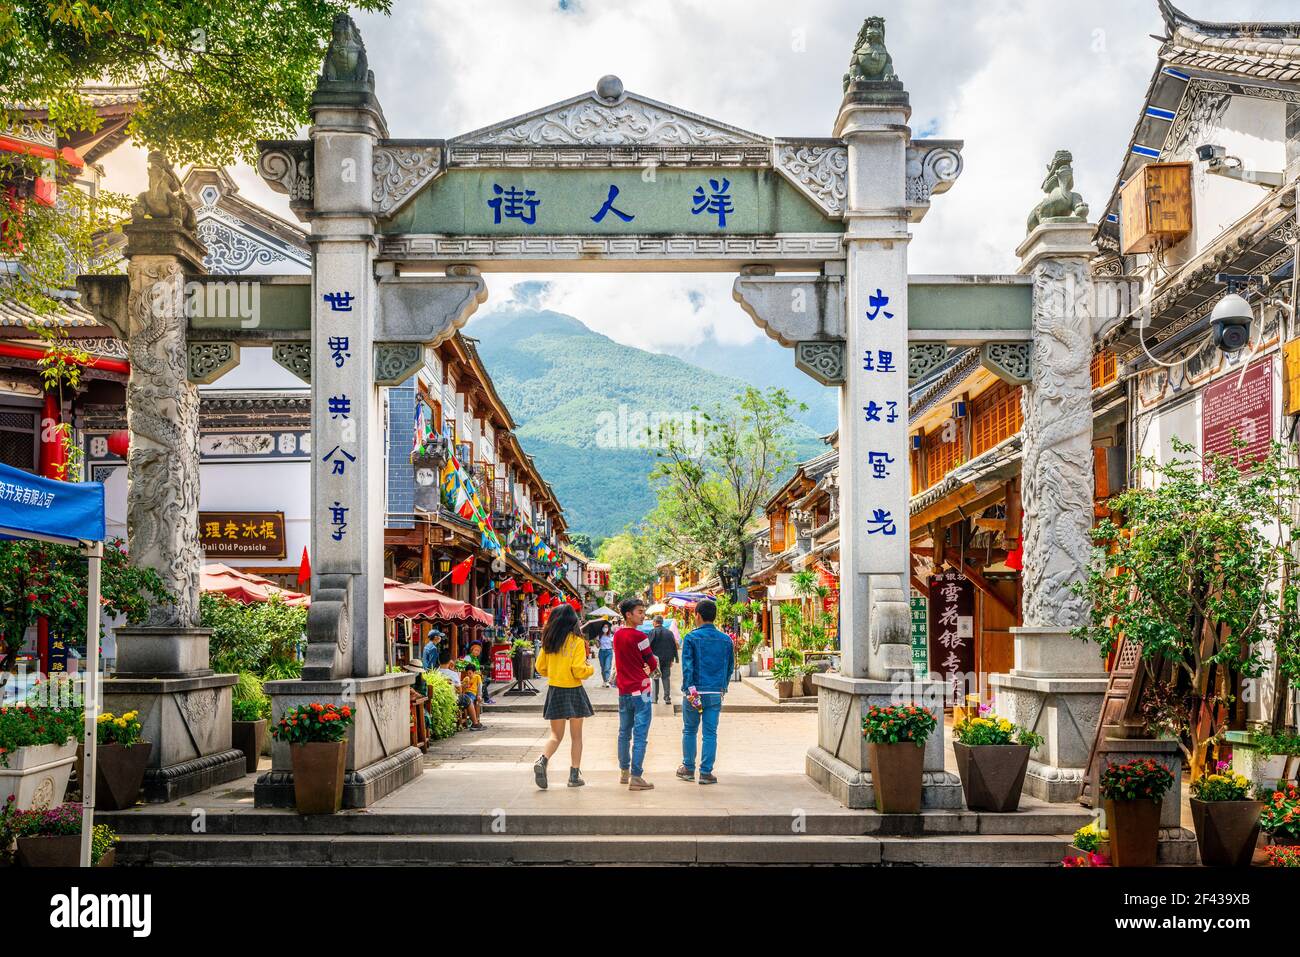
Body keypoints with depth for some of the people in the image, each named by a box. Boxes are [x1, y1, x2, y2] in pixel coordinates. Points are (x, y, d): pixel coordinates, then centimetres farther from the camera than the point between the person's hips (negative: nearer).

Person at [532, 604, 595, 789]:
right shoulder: (577, 641, -11)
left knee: (556, 735, 10)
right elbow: (579, 670, -16)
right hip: (573, 691, -3)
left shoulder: (549, 641, 1)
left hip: (554, 691, 3)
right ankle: (574, 775, 11)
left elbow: (540, 667, 6)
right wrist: (590, 669, 4)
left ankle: (542, 760, -17)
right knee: (576, 737, 10)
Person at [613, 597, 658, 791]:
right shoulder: (640, 637, -14)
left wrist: (642, 668, 7)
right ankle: (636, 777, -8)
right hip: (640, 691, -7)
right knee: (640, 736, -5)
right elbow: (653, 665, -7)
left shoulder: (617, 635, 7)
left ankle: (624, 772, 27)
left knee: (624, 733, 17)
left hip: (623, 691, 7)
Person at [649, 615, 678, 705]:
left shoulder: (653, 632, -8)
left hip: (656, 659, -3)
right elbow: (674, 646, 9)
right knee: (666, 678, 6)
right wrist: (672, 659, 15)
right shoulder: (669, 632, 5)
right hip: (667, 660, 3)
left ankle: (654, 697, 7)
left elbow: (649, 646, -11)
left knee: (655, 678, 6)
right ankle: (667, 697, -1)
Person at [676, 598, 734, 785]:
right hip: (716, 693, 2)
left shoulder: (691, 637, -6)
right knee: (710, 733, 5)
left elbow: (687, 665, -13)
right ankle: (706, 772, 4)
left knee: (689, 731, 12)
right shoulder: (726, 640, 6)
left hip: (694, 691, -2)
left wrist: (689, 688, -15)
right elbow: (730, 667, 12)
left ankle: (688, 769, 19)